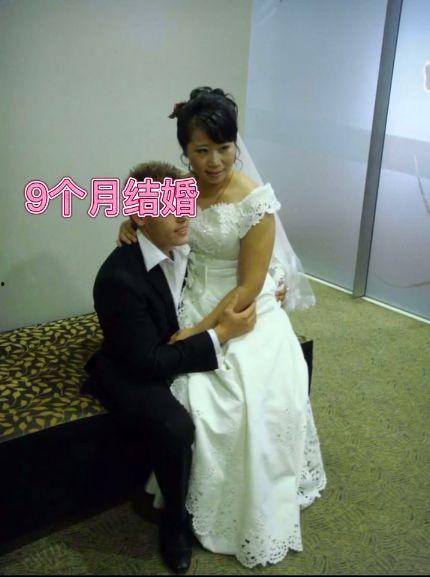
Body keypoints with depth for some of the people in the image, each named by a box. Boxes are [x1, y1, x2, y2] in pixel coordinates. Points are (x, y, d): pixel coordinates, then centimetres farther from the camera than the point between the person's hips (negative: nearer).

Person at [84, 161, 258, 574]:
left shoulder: (182, 247, -7)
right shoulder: (119, 277, -29)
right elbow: (147, 362, -27)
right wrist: (221, 334, -25)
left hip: (180, 351, 7)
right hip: (133, 374, -7)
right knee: (175, 426, -32)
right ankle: (176, 521, -2)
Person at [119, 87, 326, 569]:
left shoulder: (256, 201, -17)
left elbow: (248, 288, -16)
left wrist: (195, 332, -17)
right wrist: (133, 224, -6)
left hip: (247, 312, -3)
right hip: (193, 302, 4)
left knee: (256, 405, -19)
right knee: (195, 398, -15)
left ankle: (256, 517, 7)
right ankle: (200, 506, 10)